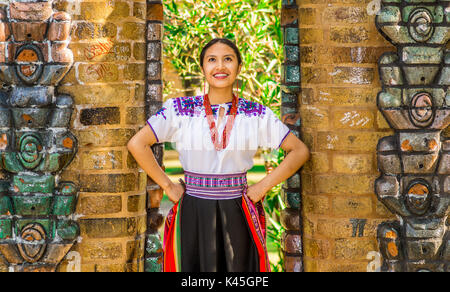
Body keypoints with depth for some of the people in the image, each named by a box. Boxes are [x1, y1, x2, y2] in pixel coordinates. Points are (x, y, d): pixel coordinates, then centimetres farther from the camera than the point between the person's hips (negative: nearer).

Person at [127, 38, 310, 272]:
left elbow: (299, 151, 5)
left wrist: (264, 186, -2)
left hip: (237, 216, 1)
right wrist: (167, 186, -4)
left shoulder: (257, 114, 2)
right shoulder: (180, 110, 0)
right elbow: (137, 144, -3)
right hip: (193, 215, 0)